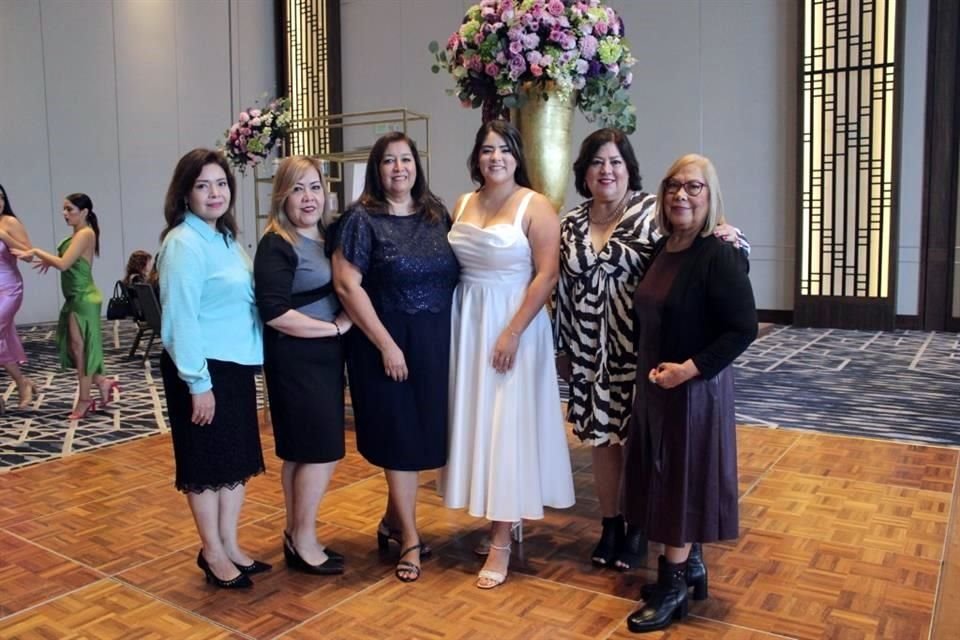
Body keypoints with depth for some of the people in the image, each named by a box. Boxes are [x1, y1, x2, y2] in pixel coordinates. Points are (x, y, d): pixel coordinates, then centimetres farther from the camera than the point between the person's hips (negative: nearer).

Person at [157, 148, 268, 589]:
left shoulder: (226, 238, 12)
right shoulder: (184, 243, -15)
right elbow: (181, 317, -19)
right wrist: (197, 383, -20)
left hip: (236, 364, 8)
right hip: (204, 369, -8)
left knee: (238, 458, 14)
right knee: (207, 463, 5)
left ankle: (230, 545, 28)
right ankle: (212, 553, 20)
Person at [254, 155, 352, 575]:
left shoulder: (327, 238, 11)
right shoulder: (276, 245, -14)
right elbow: (274, 313, -23)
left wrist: (349, 316, 2)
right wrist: (335, 326, -16)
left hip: (325, 355, 8)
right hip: (295, 359, -8)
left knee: (302, 452, 13)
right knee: (321, 450, -5)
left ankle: (296, 536, 24)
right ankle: (303, 540, 10)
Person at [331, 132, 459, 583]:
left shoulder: (437, 213, 8)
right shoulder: (362, 218, -7)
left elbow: (454, 273, 12)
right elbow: (347, 286, -13)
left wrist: (455, 337, 3)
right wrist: (387, 345, -15)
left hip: (436, 343, 5)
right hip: (388, 343, -5)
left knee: (423, 432, 13)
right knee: (401, 435, 3)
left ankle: (393, 520, 34)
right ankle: (410, 538, 18)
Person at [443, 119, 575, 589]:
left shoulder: (534, 206, -7)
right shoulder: (463, 204, 9)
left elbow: (547, 275, -13)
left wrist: (513, 332, -18)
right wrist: (448, 324, 3)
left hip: (512, 325, -6)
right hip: (466, 325, 6)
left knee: (506, 426, -1)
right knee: (475, 422, 10)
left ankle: (501, 541, 9)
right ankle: (499, 517, 26)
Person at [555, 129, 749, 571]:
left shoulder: (655, 210, -8)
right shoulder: (571, 224, 7)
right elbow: (563, 289, 12)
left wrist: (729, 236, -29)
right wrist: (564, 347, 14)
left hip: (640, 350, -4)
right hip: (590, 351, 4)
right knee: (600, 438, 13)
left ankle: (637, 528, 28)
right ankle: (609, 525, 31)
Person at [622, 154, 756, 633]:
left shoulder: (720, 255, -16)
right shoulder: (661, 249, 6)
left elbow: (744, 328, -19)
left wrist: (691, 368, -23)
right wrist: (648, 367, 6)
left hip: (695, 388, -7)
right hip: (651, 385, 8)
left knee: (684, 481, 4)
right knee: (665, 480, 15)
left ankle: (672, 587, 19)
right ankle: (687, 568, 32)